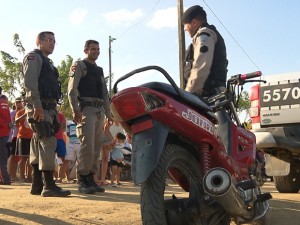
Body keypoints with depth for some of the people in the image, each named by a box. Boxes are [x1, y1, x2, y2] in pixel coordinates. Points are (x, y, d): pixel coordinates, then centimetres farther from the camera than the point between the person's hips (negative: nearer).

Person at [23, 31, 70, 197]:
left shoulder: (46, 62, 27)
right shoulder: (33, 57, -1)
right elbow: (30, 82, -15)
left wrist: (53, 110, 18)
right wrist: (37, 106, -24)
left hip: (48, 108, 9)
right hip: (40, 108, -9)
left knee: (39, 146, 7)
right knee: (48, 142, -16)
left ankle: (36, 185, 10)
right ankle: (49, 186, -18)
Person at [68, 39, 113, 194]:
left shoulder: (100, 70, 25)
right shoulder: (80, 66, 5)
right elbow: (72, 89, -6)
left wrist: (108, 113, 17)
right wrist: (75, 110, -18)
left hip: (99, 111, 7)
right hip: (86, 110, -7)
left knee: (96, 147, 4)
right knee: (87, 145, -15)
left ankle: (90, 178, 10)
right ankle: (82, 181, -10)